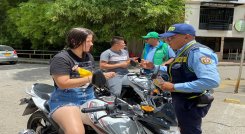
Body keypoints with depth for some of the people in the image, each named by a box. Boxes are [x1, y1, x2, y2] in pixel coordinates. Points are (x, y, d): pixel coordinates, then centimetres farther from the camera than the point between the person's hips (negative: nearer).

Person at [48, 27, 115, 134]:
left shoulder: (89, 57, 13)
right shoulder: (61, 59, -12)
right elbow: (62, 84, -22)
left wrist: (102, 76, 0)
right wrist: (90, 79, -23)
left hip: (89, 98, 7)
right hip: (66, 101, -7)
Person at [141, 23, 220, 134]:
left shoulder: (198, 52, -24)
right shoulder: (182, 51, 9)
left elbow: (211, 81, -34)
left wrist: (174, 87, -31)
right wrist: (153, 67, 14)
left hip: (190, 104, -10)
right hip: (181, 101, 10)